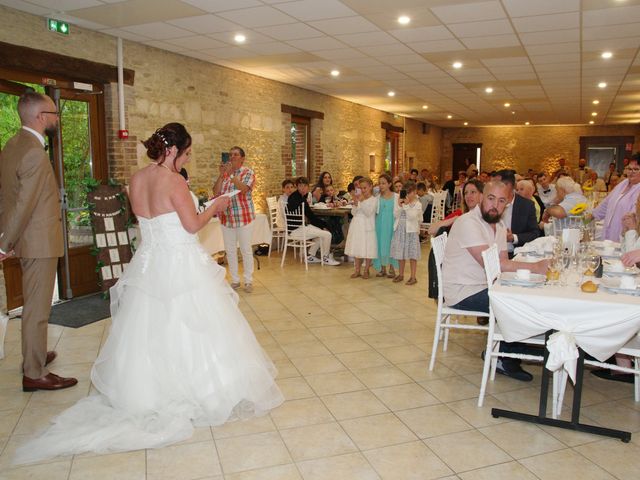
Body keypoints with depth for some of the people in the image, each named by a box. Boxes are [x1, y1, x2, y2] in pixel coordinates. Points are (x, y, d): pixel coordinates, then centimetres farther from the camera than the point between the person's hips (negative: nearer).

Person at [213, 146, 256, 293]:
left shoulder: (248, 173, -3)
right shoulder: (224, 173, 10)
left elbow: (243, 189, -21)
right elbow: (215, 192, -1)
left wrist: (231, 174, -22)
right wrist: (222, 174, -10)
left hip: (244, 217, -4)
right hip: (226, 218, 5)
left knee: (246, 250, 1)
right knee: (230, 250, 9)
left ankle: (248, 281, 13)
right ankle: (235, 280, 21)